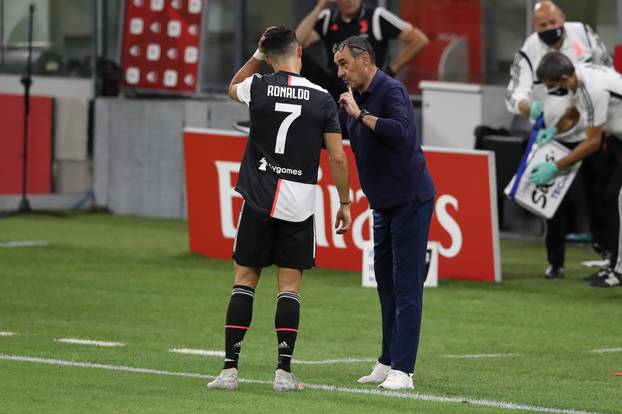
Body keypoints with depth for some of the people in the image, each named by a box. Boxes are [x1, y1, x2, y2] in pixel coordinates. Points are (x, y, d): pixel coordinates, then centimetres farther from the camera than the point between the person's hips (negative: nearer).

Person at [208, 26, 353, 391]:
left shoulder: (259, 87, -2)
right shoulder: (322, 98, -4)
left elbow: (233, 88, 25)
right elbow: (338, 158, -3)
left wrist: (258, 55, 20)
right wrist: (345, 203, 7)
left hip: (259, 200, 0)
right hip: (299, 205, 0)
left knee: (245, 280, 7)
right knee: (290, 283, 5)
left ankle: (230, 368, 2)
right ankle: (284, 371, -2)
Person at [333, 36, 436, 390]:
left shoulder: (391, 91, -16)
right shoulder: (355, 98, 10)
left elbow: (401, 132, -33)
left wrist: (360, 113, -27)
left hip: (410, 200, -9)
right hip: (383, 203, 9)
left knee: (406, 287, -10)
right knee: (386, 284, 13)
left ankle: (402, 370, -12)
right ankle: (387, 363, 19)